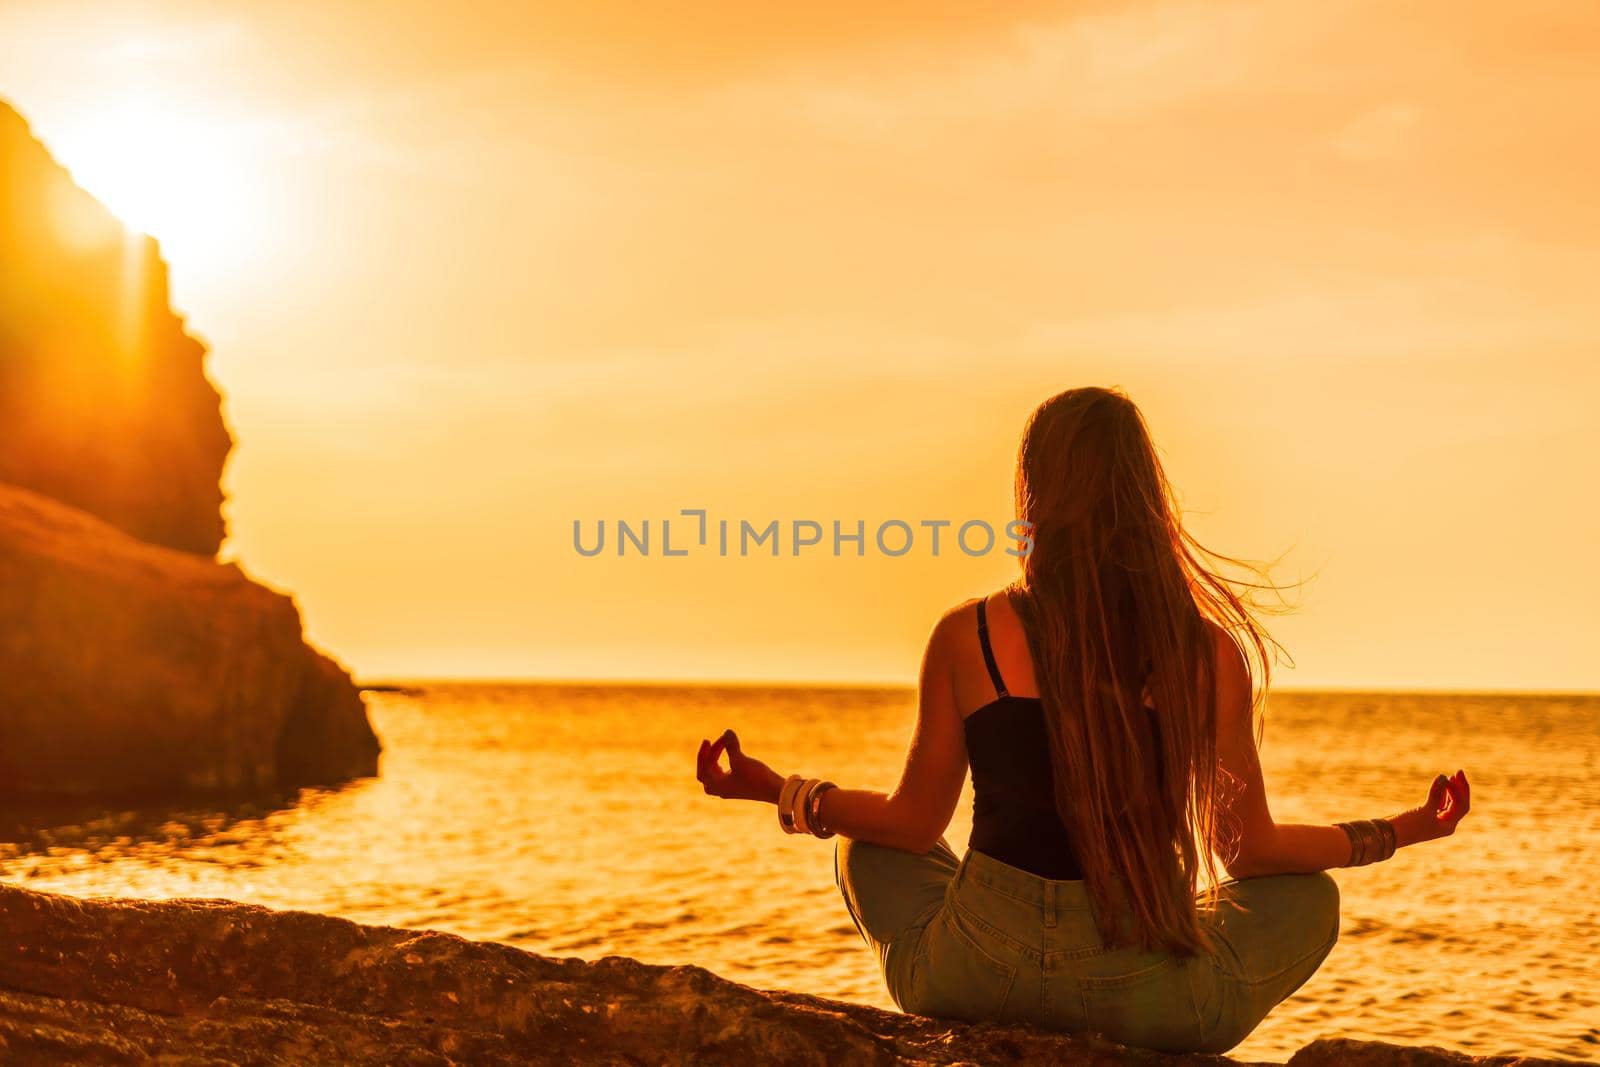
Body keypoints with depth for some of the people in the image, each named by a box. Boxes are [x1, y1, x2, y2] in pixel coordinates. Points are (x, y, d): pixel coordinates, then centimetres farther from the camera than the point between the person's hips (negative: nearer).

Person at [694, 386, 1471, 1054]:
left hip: (978, 977, 1)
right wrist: (1405, 830, 18)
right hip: (1152, 1002, 0)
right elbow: (1251, 849, 2)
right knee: (1309, 896, 29)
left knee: (864, 847, 31)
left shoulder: (966, 637, -7)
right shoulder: (1210, 651, -6)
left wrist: (774, 790, 19)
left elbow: (913, 823, 2)